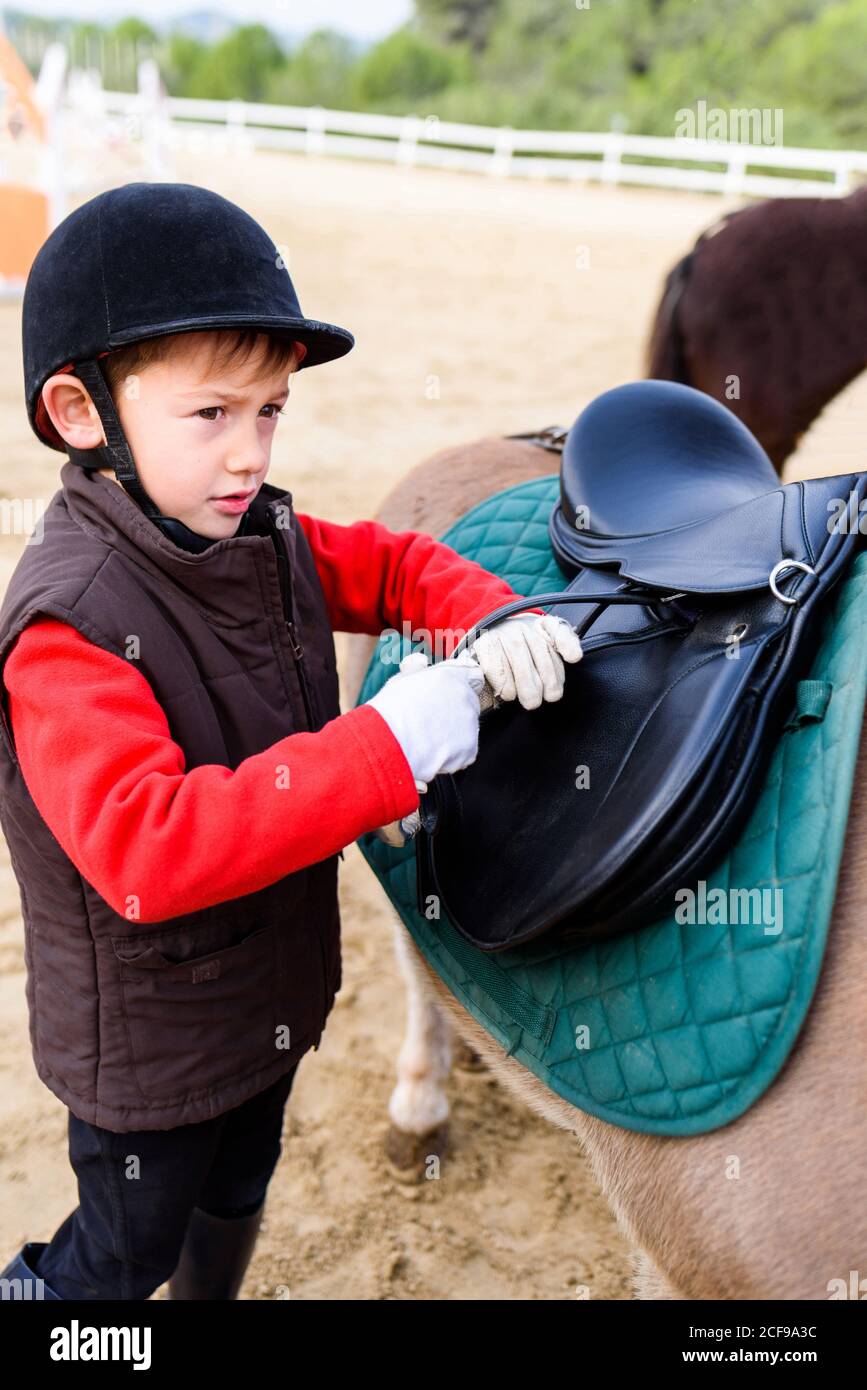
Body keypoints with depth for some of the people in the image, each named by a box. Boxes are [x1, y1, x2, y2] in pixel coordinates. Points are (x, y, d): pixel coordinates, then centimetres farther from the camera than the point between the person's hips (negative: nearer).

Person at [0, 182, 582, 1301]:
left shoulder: (264, 534, -8)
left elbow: (396, 567, 5)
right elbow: (144, 849, -44)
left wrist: (494, 621, -19)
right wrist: (387, 746, -45)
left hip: (272, 992, 7)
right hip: (148, 1038, -7)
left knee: (236, 1192, 31)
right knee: (127, 1248, 17)